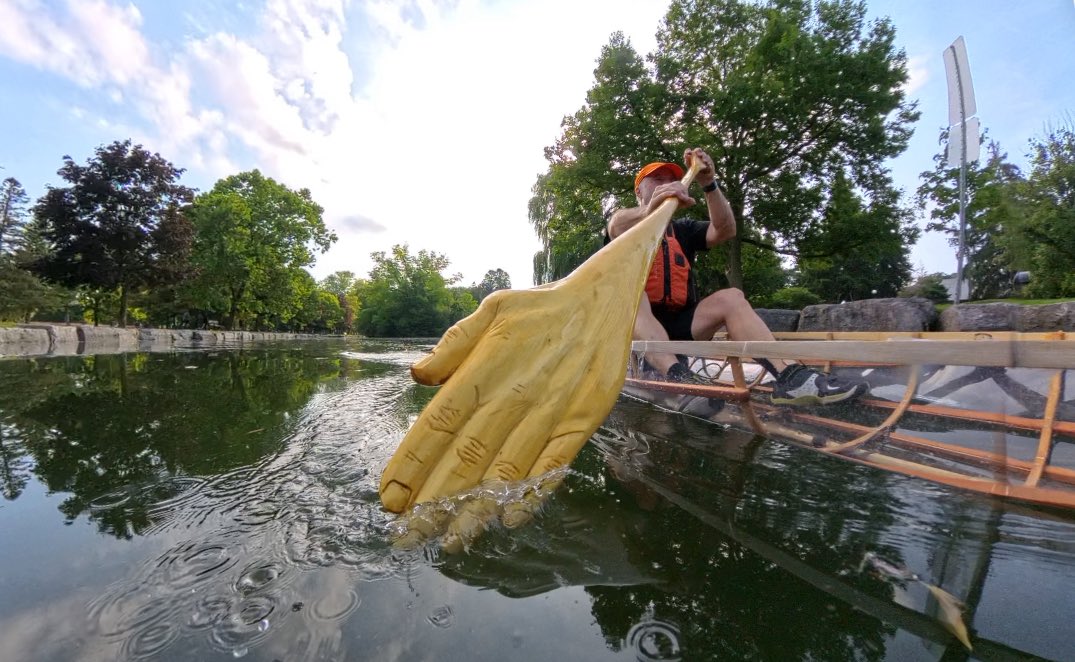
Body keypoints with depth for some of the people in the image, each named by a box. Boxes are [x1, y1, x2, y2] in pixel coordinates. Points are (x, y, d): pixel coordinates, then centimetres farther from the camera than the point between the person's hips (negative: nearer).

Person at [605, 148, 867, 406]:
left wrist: (708, 185, -14)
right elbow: (617, 225, -18)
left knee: (730, 296, -15)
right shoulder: (623, 222, 10)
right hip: (631, 324, -3)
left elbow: (725, 230, 2)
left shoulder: (683, 229, 22)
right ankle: (677, 376, -49)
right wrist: (651, 209, -41)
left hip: (678, 324, 4)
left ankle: (790, 376, -31)